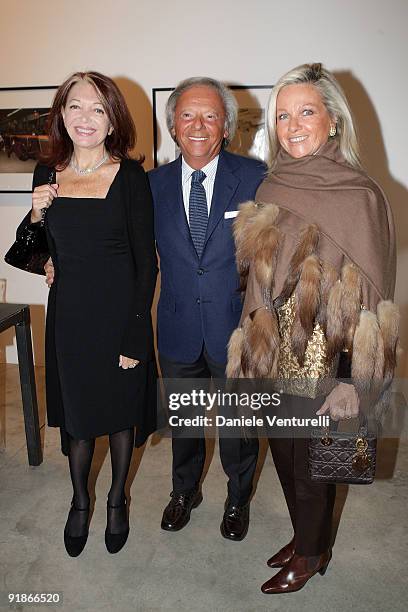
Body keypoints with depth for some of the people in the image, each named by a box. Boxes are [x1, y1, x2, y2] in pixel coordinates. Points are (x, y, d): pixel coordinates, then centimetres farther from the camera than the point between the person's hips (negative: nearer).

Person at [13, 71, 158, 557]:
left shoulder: (130, 177, -10)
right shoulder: (47, 174, 2)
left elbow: (146, 262, -10)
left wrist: (135, 336, -13)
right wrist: (36, 213, -8)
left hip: (119, 313, -3)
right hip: (68, 314, 3)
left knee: (121, 411, 14)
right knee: (75, 413, 15)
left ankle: (117, 499, 39)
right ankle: (79, 501, 40)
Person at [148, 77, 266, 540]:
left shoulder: (254, 177, -9)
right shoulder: (154, 183, -1)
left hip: (236, 329, -2)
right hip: (178, 330, 2)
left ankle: (238, 499, 45)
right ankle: (185, 491, 49)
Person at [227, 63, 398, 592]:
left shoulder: (360, 197, -15)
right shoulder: (273, 189, 3)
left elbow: (369, 298, -15)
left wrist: (354, 385, -16)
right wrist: (250, 351, 8)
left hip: (322, 363, -5)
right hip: (272, 360, 6)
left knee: (312, 464, 14)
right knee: (285, 455, 21)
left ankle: (311, 553, 42)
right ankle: (305, 538, 48)